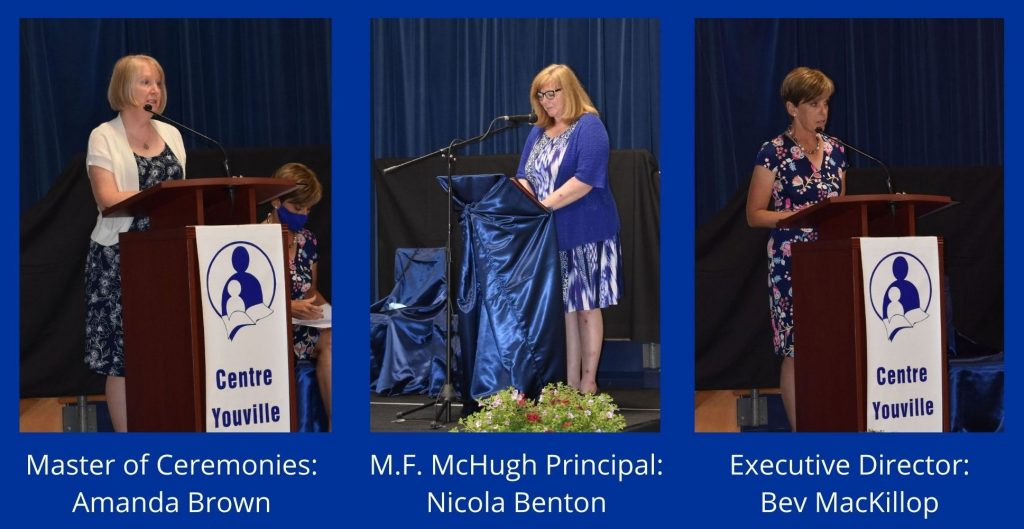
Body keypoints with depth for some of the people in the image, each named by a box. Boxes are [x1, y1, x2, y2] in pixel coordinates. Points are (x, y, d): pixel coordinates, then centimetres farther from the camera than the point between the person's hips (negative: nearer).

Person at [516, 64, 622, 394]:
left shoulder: (588, 127, -9)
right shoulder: (538, 133, 14)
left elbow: (586, 178, -19)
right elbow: (524, 177, 11)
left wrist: (545, 205, -23)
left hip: (585, 233, -6)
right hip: (549, 235, 6)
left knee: (587, 307, 0)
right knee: (563, 307, 7)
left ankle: (588, 384, 6)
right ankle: (570, 382, 11)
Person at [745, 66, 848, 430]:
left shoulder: (835, 151, 13)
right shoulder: (774, 153, -4)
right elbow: (755, 215, -5)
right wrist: (802, 215, -16)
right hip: (791, 261, -5)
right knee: (797, 350, -5)